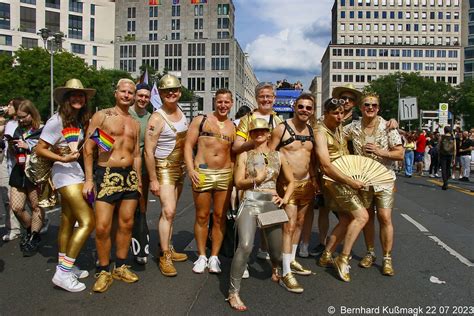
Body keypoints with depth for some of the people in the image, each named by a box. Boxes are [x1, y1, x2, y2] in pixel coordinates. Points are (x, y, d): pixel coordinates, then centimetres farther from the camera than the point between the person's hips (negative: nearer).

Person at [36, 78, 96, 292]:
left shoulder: (81, 120, 12)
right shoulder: (57, 120, -10)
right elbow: (40, 149, -11)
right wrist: (63, 158, -22)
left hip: (77, 172, 8)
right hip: (65, 173, -8)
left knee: (68, 222, 14)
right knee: (88, 222, -14)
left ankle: (64, 267, 26)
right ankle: (63, 273, -9)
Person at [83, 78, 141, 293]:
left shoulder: (135, 124, 16)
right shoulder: (102, 116, 1)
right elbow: (88, 148, -3)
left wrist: (138, 180, 14)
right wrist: (88, 179, -9)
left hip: (130, 175, 5)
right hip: (107, 174, -5)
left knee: (126, 224, 8)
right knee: (102, 227, -8)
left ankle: (120, 267, 23)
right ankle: (103, 271, 9)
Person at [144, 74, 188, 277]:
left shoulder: (180, 112, 7)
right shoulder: (157, 118, -17)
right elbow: (148, 151, -18)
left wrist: (187, 167, 18)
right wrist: (153, 180, -19)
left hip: (179, 168, 7)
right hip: (164, 169, -7)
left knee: (169, 211, 14)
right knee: (168, 211, -15)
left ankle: (168, 248, 25)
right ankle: (165, 257, -6)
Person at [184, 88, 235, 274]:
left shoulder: (233, 127, 13)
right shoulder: (200, 120, 5)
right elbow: (188, 145, 1)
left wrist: (234, 175, 4)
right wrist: (191, 170, -11)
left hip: (225, 175, 2)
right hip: (202, 173, -2)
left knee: (220, 217, 6)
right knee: (202, 217, 5)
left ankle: (214, 257, 18)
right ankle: (202, 256, 18)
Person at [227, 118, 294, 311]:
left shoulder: (278, 156, 12)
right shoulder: (244, 155, 7)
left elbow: (291, 182, 18)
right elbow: (238, 183, -1)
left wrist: (285, 199, 3)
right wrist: (255, 180, -18)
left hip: (272, 205, 3)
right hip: (250, 203, -2)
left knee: (276, 250, 11)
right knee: (245, 246, -24)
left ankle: (275, 270, 50)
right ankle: (233, 292, -13)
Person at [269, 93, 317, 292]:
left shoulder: (311, 131, 11)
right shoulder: (282, 128, -8)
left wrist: (314, 179, 13)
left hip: (306, 184, 7)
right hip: (288, 184, -7)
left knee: (299, 222, 15)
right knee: (289, 226, -11)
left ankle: (292, 260, 31)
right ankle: (286, 273, -5)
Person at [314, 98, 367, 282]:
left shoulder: (340, 127, 10)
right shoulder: (321, 132, -16)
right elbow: (326, 166, -24)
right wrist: (351, 182, -24)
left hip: (344, 179, 9)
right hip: (333, 180, -9)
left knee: (346, 220, 10)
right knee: (361, 216, -14)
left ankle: (326, 256, 19)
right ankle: (343, 259, -7)